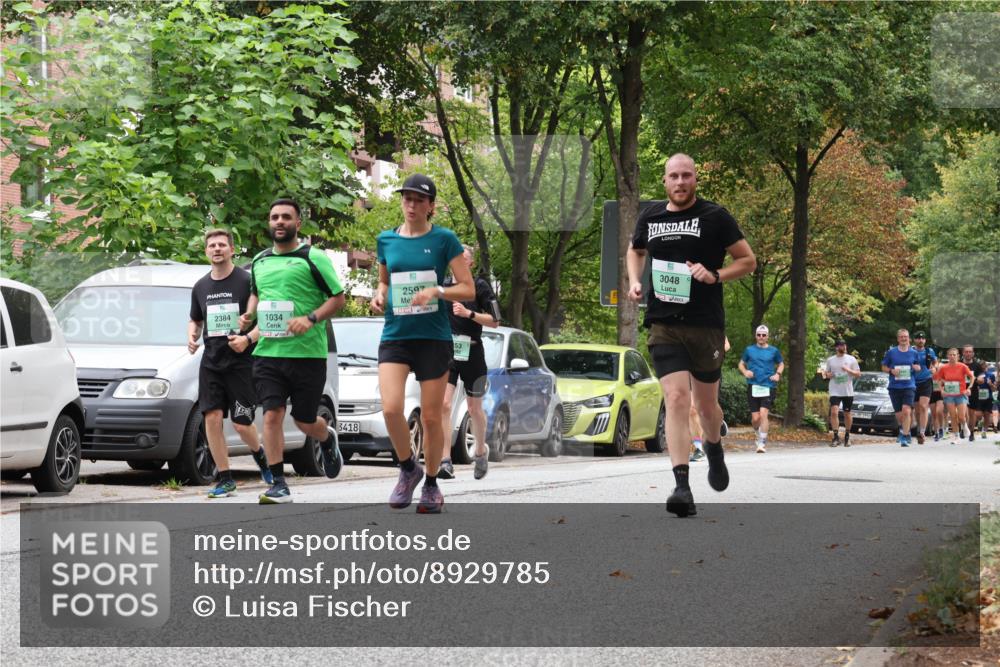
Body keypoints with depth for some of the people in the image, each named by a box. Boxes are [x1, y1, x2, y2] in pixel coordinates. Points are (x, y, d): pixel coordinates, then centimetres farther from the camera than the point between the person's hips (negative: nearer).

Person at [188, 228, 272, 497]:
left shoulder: (246, 281, -5)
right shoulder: (201, 287, 12)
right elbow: (195, 320, 25)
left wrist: (248, 339, -21)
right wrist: (192, 338, 3)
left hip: (241, 362, -4)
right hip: (211, 362, 4)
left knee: (241, 423, -5)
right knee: (212, 417, -7)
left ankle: (259, 455, 28)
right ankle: (225, 480, 0)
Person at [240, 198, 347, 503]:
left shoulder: (313, 258, -4)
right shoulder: (259, 261, 12)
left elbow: (338, 297, -3)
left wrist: (311, 319, -18)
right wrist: (249, 314, 9)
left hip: (307, 353, -4)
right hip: (267, 352, 4)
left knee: (305, 421, 6)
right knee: (271, 415, -8)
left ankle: (328, 439, 42)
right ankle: (278, 485, -5)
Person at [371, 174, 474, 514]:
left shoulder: (444, 239, -1)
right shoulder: (386, 240, 9)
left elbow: (468, 289, -2)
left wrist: (437, 291, -19)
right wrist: (379, 295, 2)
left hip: (434, 337, -2)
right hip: (394, 336, 2)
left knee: (431, 416, 2)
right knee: (391, 408, -17)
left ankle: (431, 484, 21)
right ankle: (408, 468, 9)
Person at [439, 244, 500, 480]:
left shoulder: (480, 286, -1)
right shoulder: (442, 286, 9)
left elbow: (495, 321, -5)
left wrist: (469, 313, -17)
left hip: (471, 352, -2)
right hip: (446, 352, 2)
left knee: (474, 408, 11)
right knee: (443, 404, -15)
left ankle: (481, 451, 36)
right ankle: (446, 462, -20)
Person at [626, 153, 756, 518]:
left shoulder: (714, 216, -1)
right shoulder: (651, 216, 8)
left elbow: (748, 260, 3)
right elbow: (636, 250, 29)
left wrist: (714, 275, -14)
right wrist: (634, 281, 10)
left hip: (706, 325, -1)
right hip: (664, 326, 1)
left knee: (706, 405, 12)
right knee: (676, 399, -15)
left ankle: (714, 450, 46)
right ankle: (682, 488, -21)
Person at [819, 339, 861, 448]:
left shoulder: (851, 359, 4)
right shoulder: (830, 360, 8)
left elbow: (858, 374, 2)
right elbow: (825, 374, 16)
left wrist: (848, 370, -14)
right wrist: (827, 375, -7)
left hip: (848, 392, 0)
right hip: (835, 392, 0)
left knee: (847, 414, 7)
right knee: (834, 412, -16)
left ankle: (847, 437, 23)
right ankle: (836, 437, -13)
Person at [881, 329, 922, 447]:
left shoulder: (913, 353, 6)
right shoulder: (891, 352, 3)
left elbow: (918, 367, 18)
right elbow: (884, 367, 10)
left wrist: (916, 367, -5)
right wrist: (891, 371, -10)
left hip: (909, 386, -1)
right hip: (894, 387, 1)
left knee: (906, 411, -19)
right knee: (899, 414, 7)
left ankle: (904, 437, -15)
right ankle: (903, 430, 37)